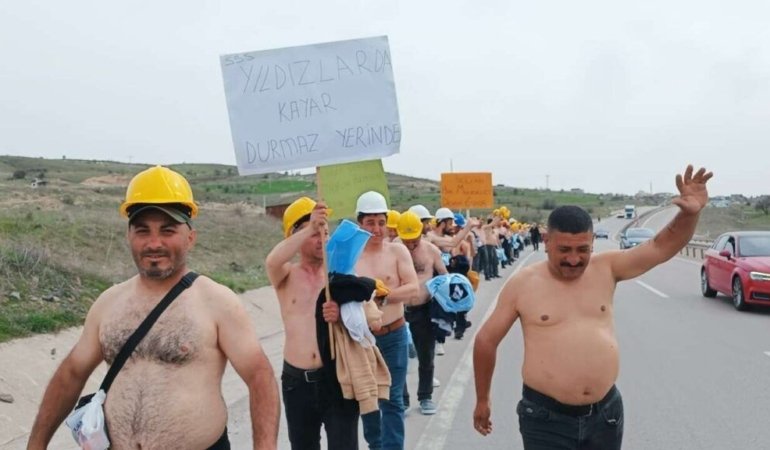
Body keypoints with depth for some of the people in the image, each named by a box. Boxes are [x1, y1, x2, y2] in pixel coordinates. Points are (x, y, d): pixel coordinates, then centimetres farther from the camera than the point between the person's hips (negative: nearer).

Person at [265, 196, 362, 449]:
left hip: (336, 377, -1)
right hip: (296, 380, 2)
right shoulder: (286, 276, 0)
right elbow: (271, 261, -25)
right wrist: (310, 228, -34)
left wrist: (344, 314, -26)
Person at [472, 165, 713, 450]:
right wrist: (482, 400, 7)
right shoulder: (522, 284, -9)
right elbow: (486, 341, -1)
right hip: (546, 418, -3)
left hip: (605, 412, 4)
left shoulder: (606, 269, -1)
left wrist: (689, 214, -27)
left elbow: (662, 247, -6)